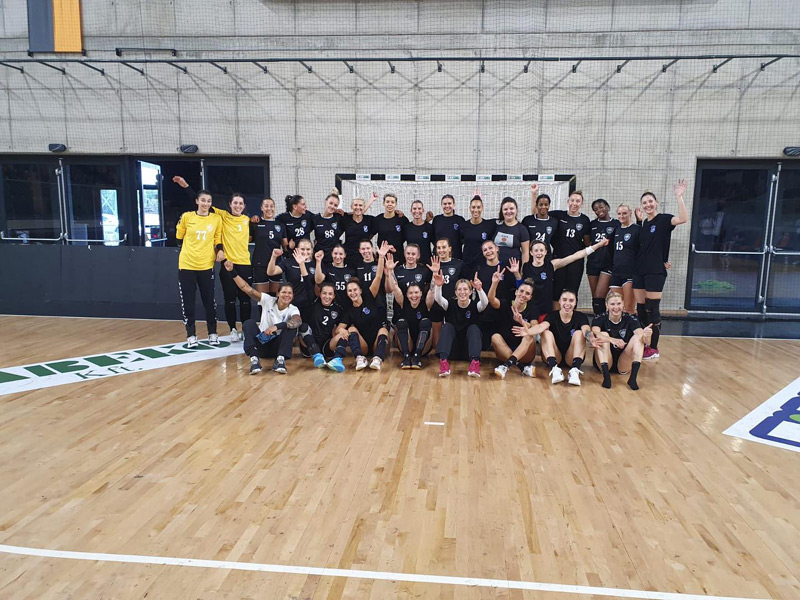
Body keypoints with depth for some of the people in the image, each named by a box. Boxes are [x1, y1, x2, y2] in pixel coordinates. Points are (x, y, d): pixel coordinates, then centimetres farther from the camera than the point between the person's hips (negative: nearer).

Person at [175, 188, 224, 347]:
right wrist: (188, 251, 11)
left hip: (206, 265, 0)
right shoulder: (186, 217, 0)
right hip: (186, 265, 0)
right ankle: (191, 335, 15)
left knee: (209, 301, 5)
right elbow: (179, 237, 12)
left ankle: (212, 333, 20)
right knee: (187, 302, 4)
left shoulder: (216, 218, 1)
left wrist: (220, 250, -7)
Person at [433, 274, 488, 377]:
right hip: (452, 351, 0)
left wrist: (480, 289, -49)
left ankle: (475, 362, -38)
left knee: (473, 328, -24)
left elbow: (485, 303, -28)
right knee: (447, 326, -23)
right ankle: (443, 360, -36)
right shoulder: (451, 304, -2)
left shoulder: (475, 305, -4)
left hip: (468, 350, 0)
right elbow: (438, 299, -23)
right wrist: (438, 286, -45)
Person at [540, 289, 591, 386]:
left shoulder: (581, 317, -2)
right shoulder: (552, 316, -3)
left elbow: (586, 331, -24)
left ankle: (575, 370, -36)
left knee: (579, 333, -22)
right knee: (547, 333, -23)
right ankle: (554, 369, -38)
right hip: (554, 358, 0)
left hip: (572, 359, 0)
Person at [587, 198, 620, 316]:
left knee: (599, 297, -13)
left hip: (608, 264, -4)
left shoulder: (616, 224, -1)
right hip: (592, 263, 4)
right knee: (594, 298, 7)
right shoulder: (592, 224, 11)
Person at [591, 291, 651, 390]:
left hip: (623, 365, 1)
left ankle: (633, 377, -33)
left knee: (638, 337, -19)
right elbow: (595, 334, -28)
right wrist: (612, 340, -46)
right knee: (603, 335, -24)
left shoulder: (630, 320, -2)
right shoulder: (600, 319, -5)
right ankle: (606, 377, -34)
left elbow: (645, 341, -18)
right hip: (604, 363, -1)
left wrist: (646, 336, -42)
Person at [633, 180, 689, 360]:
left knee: (652, 310, -4)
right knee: (641, 309, 8)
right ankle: (645, 345, 19)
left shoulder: (663, 219, -5)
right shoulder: (644, 224, 14)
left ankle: (654, 349, 6)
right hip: (639, 271, 7)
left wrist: (679, 197, -27)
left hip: (655, 272, -7)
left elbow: (683, 218, -24)